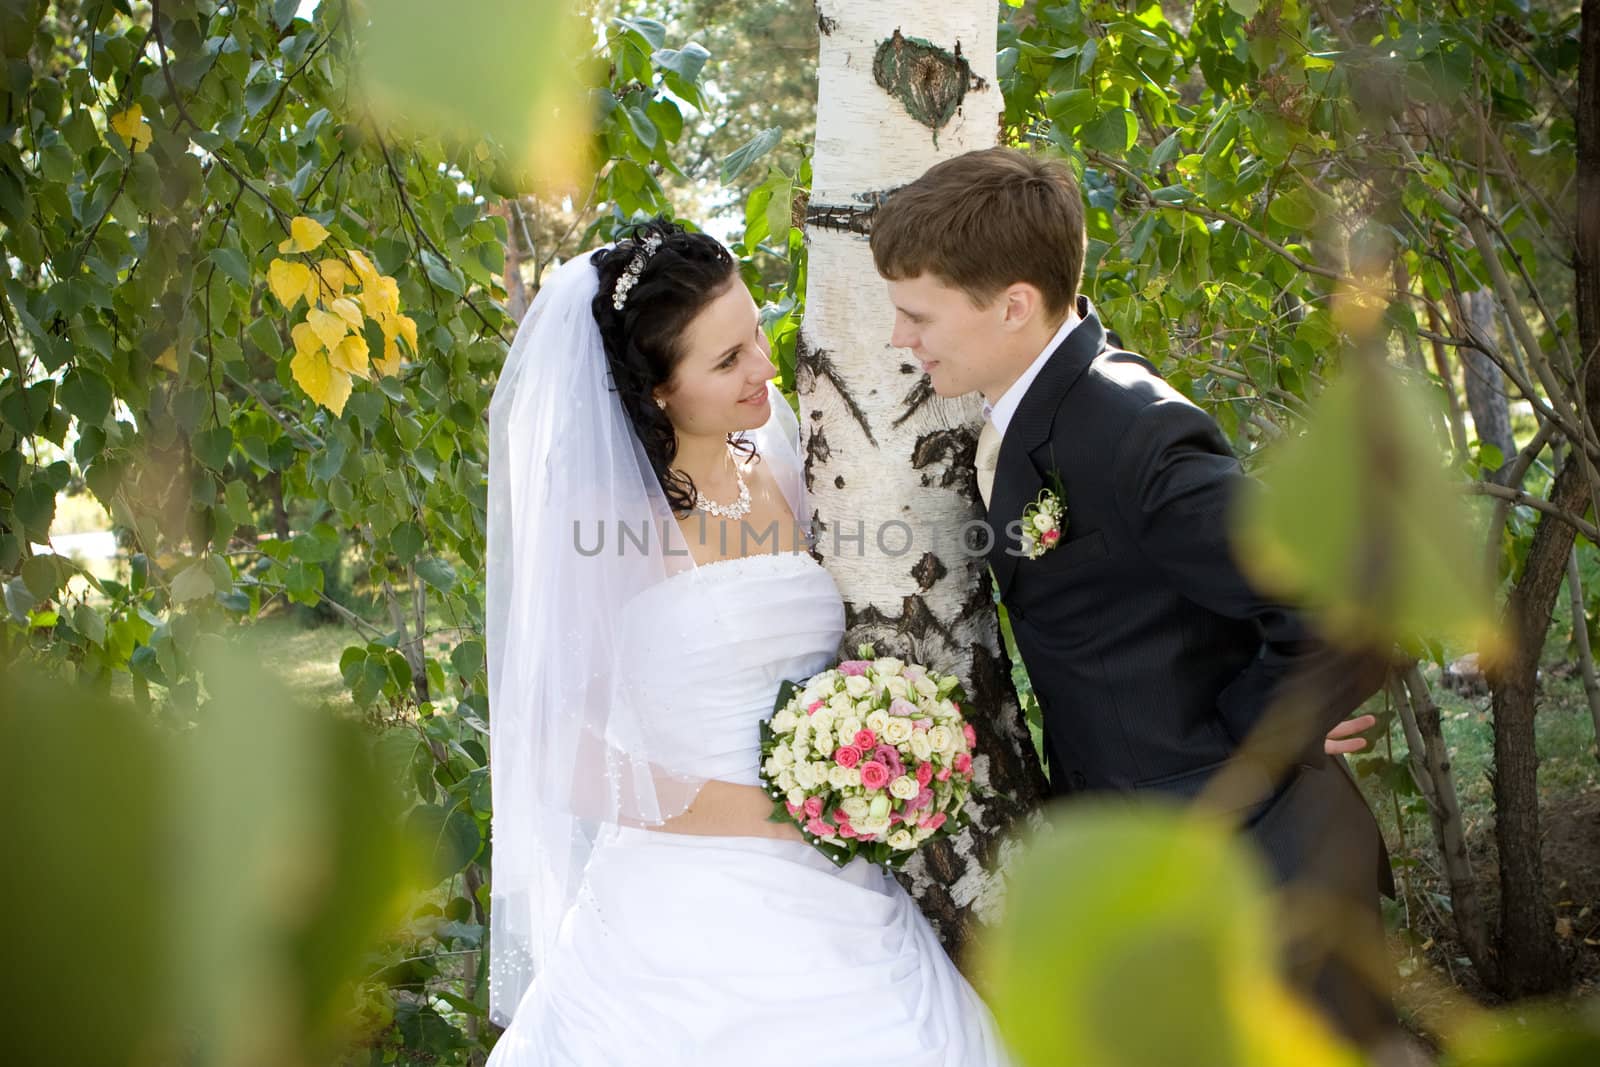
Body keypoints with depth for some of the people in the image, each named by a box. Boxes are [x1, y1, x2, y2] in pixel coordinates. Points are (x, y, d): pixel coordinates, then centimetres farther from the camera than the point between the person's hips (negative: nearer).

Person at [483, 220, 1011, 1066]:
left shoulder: (788, 478, 6)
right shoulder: (603, 520, -10)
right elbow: (565, 758, -11)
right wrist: (764, 809, -16)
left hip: (833, 904, 5)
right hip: (686, 910, -5)